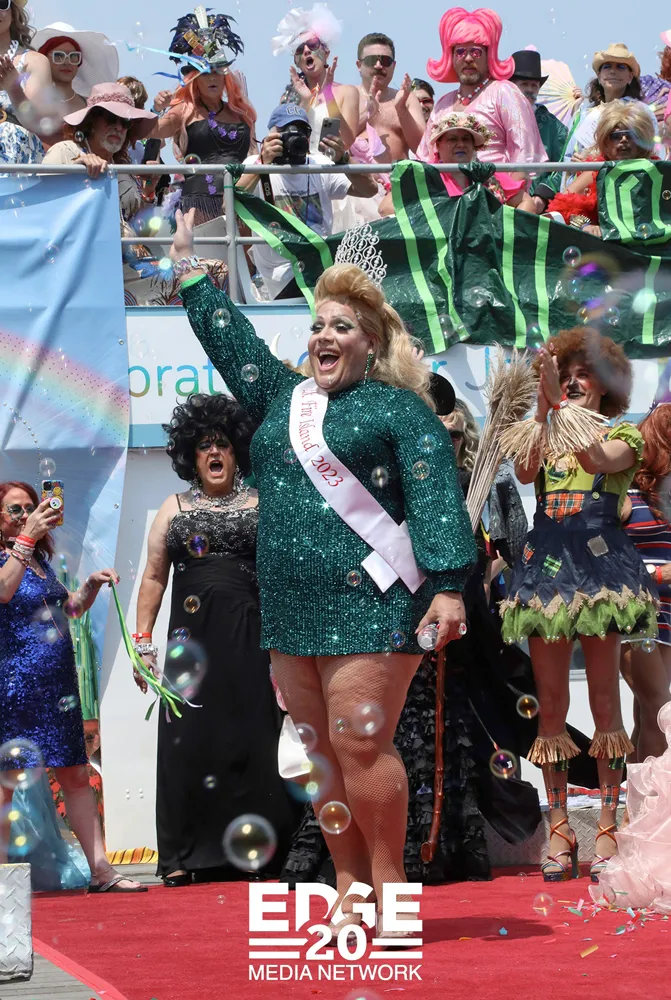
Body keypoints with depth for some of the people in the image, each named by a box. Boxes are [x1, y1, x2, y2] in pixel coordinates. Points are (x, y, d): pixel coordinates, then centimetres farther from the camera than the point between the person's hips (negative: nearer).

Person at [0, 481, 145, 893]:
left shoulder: (41, 560, 17)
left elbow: (70, 607, 29)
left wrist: (92, 585, 10)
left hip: (58, 686, 8)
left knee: (76, 775, 5)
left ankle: (101, 870, 6)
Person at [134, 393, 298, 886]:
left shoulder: (262, 506, 9)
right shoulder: (174, 510, 12)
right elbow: (154, 578, 11)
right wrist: (143, 641, 3)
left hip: (252, 641, -1)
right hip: (194, 638, 1)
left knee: (253, 737, -4)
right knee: (189, 741, -3)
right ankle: (183, 856, -1)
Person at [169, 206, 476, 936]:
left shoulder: (398, 408, 0)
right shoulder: (282, 398, 19)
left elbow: (435, 496, -8)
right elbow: (228, 337, 28)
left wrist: (447, 587, -17)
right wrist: (187, 268, 30)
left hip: (369, 605, -7)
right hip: (291, 610, 7)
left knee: (362, 745, -12)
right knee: (321, 752, 6)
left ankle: (389, 881, 0)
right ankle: (349, 888, 12)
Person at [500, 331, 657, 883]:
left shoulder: (625, 437, 8)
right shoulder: (544, 434, 17)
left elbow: (596, 461, -15)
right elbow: (526, 473, -6)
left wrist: (562, 404, -21)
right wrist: (543, 404, -15)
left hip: (599, 563, -3)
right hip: (546, 563, 3)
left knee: (604, 696, -4)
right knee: (551, 700, 0)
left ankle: (608, 828, -3)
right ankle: (560, 828, 3)